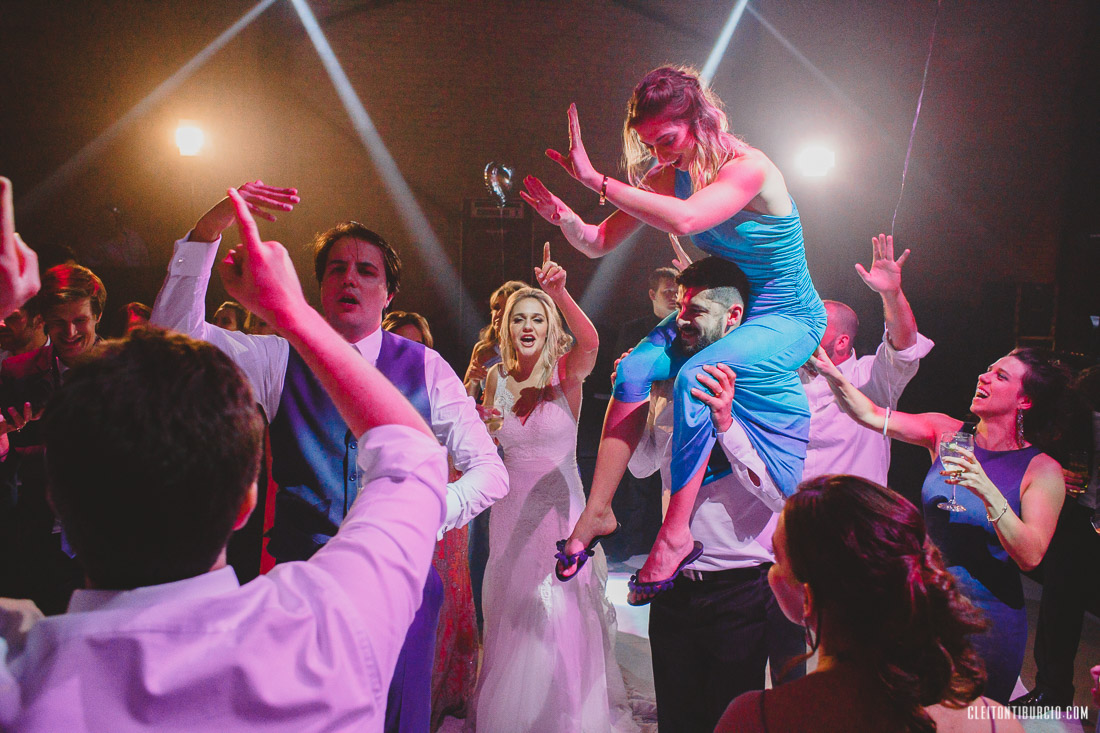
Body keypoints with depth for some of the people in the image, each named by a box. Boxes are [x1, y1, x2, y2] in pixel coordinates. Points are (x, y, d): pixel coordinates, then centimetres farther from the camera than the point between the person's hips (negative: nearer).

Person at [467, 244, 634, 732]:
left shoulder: (566, 372, -10)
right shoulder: (497, 377, 1)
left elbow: (590, 341, -33)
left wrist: (560, 293, -47)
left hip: (560, 507, -3)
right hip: (512, 511, 4)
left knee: (560, 622, 3)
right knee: (513, 620, 15)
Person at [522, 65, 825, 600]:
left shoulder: (749, 168, -24)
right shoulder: (670, 173, -3)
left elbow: (685, 219, -44)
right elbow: (599, 243, -3)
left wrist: (596, 180, -41)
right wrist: (564, 218, -25)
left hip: (788, 319, -6)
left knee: (694, 376, -32)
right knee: (635, 368, -18)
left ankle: (676, 531, -23)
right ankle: (598, 510, -12)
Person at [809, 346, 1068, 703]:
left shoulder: (1042, 469, -11)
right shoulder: (947, 432, -2)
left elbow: (1030, 556, -19)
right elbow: (872, 416, -11)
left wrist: (988, 493, -30)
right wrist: (833, 374, -26)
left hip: (987, 616, -3)